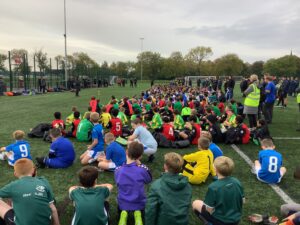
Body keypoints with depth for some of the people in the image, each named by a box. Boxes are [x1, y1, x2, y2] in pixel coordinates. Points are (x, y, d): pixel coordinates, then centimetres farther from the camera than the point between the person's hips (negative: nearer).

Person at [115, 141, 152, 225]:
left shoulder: (118, 170, -14)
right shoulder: (143, 169, -19)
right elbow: (149, 180, 2)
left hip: (123, 204, 2)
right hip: (139, 204, -2)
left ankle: (123, 214, 3)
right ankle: (138, 215, 1)